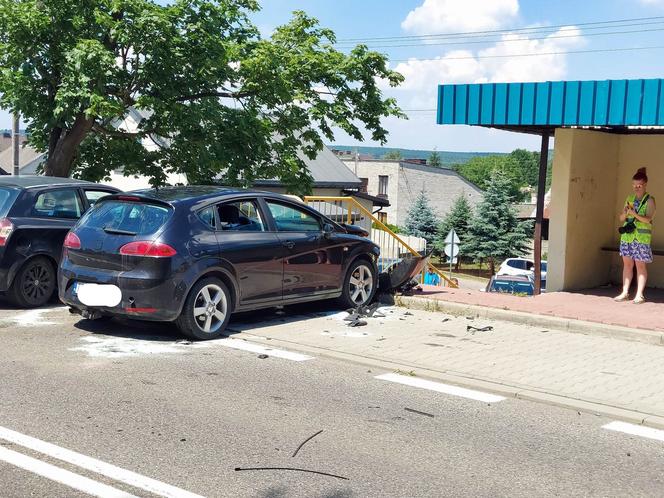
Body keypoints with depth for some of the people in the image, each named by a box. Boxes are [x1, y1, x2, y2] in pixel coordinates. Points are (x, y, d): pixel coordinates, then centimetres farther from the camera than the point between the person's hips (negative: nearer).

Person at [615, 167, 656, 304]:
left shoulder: (649, 200, -2)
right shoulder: (630, 198, 13)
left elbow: (648, 219, -14)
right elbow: (622, 218, 13)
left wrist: (635, 214, -27)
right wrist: (625, 212, -10)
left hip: (641, 236, -5)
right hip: (627, 236, 5)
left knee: (640, 265, -3)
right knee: (627, 264, 7)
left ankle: (639, 295, -2)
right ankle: (625, 293, 11)